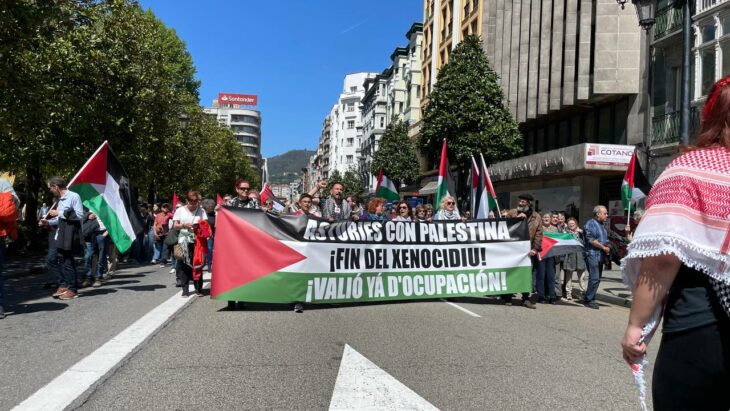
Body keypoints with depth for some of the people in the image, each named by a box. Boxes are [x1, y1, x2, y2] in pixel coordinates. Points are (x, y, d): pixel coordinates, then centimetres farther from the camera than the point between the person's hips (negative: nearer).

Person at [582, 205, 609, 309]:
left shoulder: (601, 225, 20)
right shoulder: (591, 223, -7)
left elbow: (605, 240, 28)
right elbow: (591, 240, -17)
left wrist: (607, 248, 8)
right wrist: (603, 247, -12)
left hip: (600, 255, 9)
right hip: (592, 254, -9)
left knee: (597, 278, 9)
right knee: (594, 278, -12)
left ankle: (589, 298, 16)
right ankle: (589, 300, -5)